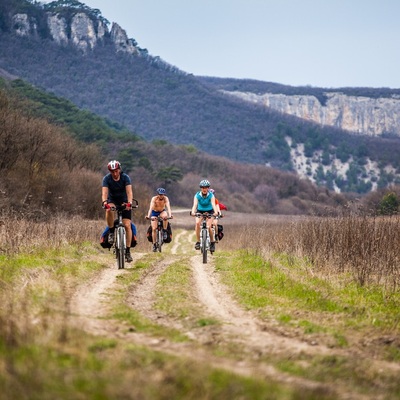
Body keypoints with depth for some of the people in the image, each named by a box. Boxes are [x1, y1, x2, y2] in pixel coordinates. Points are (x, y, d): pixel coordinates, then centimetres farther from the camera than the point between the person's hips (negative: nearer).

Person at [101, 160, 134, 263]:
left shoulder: (125, 177, -19)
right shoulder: (107, 179, -18)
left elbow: (129, 191, -30)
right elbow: (104, 192, -30)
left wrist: (129, 202, -48)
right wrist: (104, 203, -50)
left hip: (124, 202, 0)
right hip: (112, 201, 0)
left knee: (127, 225, -12)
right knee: (109, 210, -37)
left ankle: (128, 251, -6)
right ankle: (111, 232, -17)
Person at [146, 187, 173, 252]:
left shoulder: (166, 198, -23)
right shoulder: (154, 198, -25)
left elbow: (168, 207, -35)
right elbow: (151, 207, -36)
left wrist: (170, 215, -53)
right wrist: (148, 216, -52)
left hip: (162, 212, 0)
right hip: (154, 212, 0)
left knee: (165, 216, -37)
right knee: (154, 229, -12)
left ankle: (165, 231, -20)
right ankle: (154, 244, 0)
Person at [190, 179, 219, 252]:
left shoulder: (211, 195, -20)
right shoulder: (197, 195, -19)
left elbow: (213, 204, -35)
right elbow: (195, 204, -33)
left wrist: (216, 212, -54)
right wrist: (193, 212, -53)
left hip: (209, 212, -1)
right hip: (200, 211, 1)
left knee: (208, 226, -19)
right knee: (197, 223, -27)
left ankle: (212, 242, 5)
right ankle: (198, 242, -19)